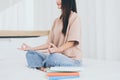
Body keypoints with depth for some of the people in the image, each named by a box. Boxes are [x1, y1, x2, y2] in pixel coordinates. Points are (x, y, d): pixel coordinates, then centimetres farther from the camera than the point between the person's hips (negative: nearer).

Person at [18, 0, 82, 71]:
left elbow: (71, 42, -14)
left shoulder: (75, 17, -5)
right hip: (57, 56, 7)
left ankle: (42, 65, -8)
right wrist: (32, 48, 9)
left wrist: (58, 49, -31)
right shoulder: (57, 21, 16)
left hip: (72, 59, -7)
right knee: (30, 54, -7)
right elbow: (49, 43, 14)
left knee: (53, 57, -37)